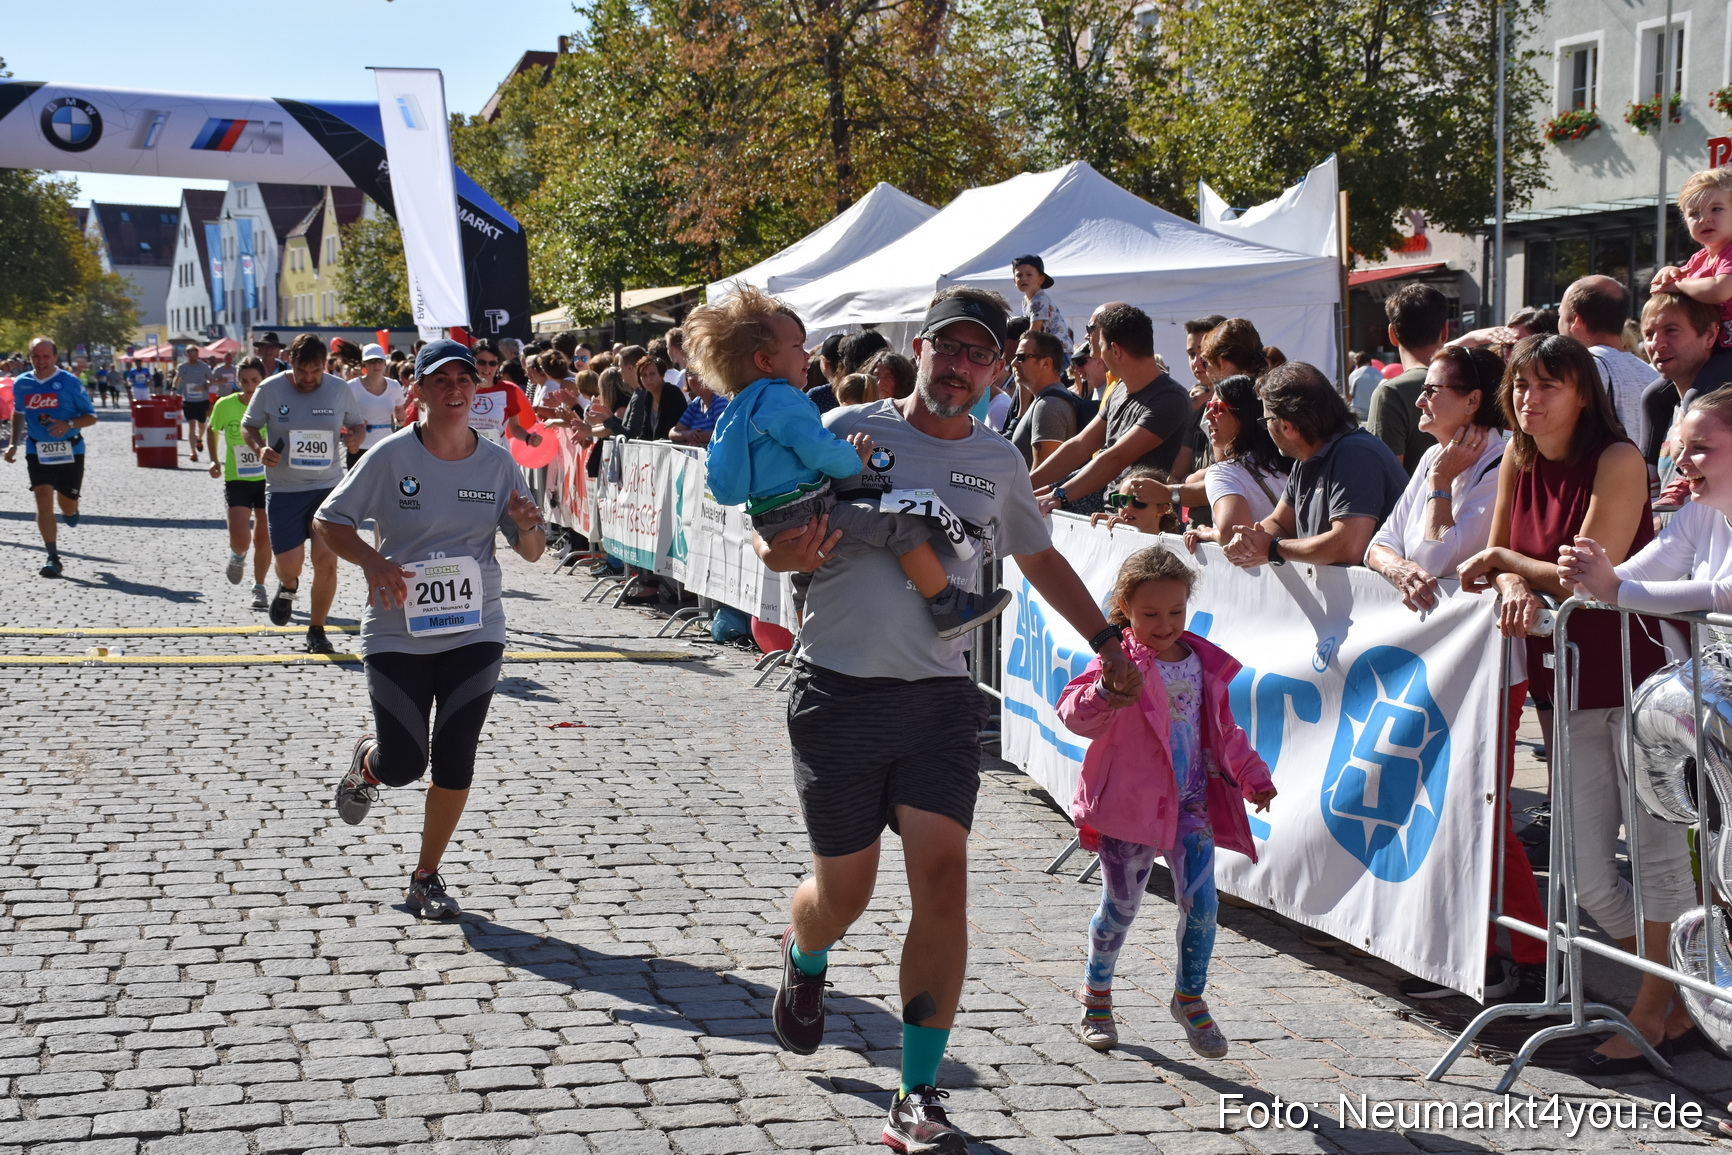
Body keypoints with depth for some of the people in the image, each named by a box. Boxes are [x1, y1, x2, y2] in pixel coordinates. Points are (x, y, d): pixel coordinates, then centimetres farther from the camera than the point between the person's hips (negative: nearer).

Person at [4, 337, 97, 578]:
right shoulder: (21, 384, 2)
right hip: (37, 452, 1)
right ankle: (53, 559, -9)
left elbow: (91, 416, -5)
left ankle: (71, 511, 49)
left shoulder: (69, 382, -9)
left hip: (69, 451, -1)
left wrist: (69, 424, -23)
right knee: (44, 501, -12)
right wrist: (13, 443, 17)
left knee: (67, 505, 9)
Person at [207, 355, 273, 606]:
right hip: (236, 480, -1)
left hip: (267, 479, 1)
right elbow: (212, 430, 12)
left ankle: (259, 587, 29)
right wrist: (214, 460, 2)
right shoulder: (225, 405, -9)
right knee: (240, 539, -14)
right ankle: (237, 555, 24)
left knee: (263, 539, 7)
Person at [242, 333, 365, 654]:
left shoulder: (341, 389, 0)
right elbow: (248, 426, 7)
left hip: (329, 486, 1)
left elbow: (357, 423, 15)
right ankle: (288, 588, 34)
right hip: (284, 488, -1)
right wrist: (260, 448, -13)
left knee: (326, 560, -7)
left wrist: (355, 436, -9)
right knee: (288, 564, -6)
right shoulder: (270, 389, -4)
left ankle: (316, 630, 11)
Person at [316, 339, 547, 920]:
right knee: (402, 766, -1)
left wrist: (529, 527, -16)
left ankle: (427, 878, 18)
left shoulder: (497, 462, 1)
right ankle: (366, 762, 37)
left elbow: (531, 552, 8)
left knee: (454, 763, 0)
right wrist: (372, 560, -22)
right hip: (398, 633, -2)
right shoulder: (390, 456, -8)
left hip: (475, 631, 2)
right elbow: (326, 523, -3)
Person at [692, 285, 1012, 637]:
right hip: (805, 518, -11)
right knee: (902, 521, -15)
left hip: (772, 525, 11)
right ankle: (948, 608, -14)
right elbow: (820, 450, -22)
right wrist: (855, 461, -4)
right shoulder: (781, 399, -15)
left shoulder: (738, 408, 18)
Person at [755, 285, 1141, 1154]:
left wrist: (1105, 640, 26)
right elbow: (772, 534, 3)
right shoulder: (849, 430, 0)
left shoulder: (998, 463, 10)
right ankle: (804, 960, 48)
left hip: (940, 698, 2)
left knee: (942, 882, -11)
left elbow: (1038, 557, 27)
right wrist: (785, 554, -21)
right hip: (839, 693, -2)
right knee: (843, 893, 9)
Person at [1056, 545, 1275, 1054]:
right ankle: (1096, 992, 30)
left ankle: (1190, 997, 13)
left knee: (1201, 901, -6)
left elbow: (1224, 729, 21)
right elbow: (1075, 714, -22)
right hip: (1130, 802, -4)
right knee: (1120, 903, 7)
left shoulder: (1206, 664, 8)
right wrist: (1104, 695, -42)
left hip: (1191, 804, 4)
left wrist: (1251, 775, 17)